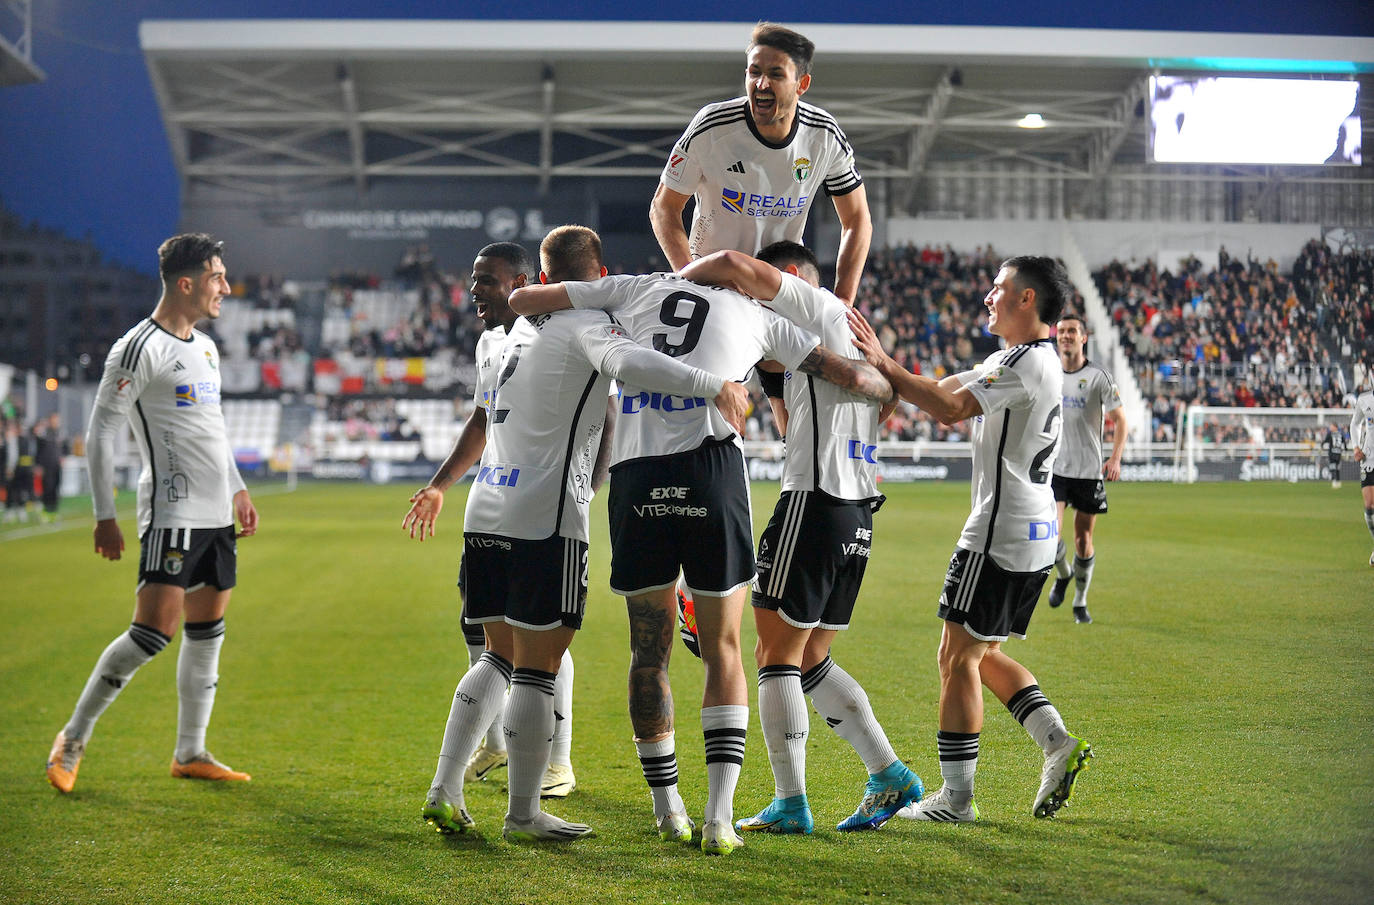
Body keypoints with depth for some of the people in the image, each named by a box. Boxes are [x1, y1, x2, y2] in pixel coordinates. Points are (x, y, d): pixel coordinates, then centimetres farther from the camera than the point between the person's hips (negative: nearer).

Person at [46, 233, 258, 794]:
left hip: (217, 515, 9)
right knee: (155, 630, -14)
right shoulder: (139, 348, -10)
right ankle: (73, 740, -2)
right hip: (171, 512, -8)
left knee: (207, 631, 9)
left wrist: (237, 490, 25)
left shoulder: (206, 348, 16)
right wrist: (105, 516, -13)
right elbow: (99, 433, -10)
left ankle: (190, 754, 17)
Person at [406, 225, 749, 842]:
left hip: (487, 511, 8)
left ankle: (446, 787, 12)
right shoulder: (589, 323, -5)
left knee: (500, 657, 18)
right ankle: (523, 814, 2)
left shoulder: (523, 327, 20)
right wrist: (714, 386, -33)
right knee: (537, 668, -2)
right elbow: (627, 361, -28)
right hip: (544, 519, -8)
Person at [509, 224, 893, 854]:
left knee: (649, 653, 15)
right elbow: (852, 376, 20)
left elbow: (520, 300, 20)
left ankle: (667, 809, 21)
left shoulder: (636, 288, 21)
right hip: (711, 468, -1)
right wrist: (889, 393, 42)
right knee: (723, 653, 11)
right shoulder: (757, 317, 20)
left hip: (635, 476, 1)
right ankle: (719, 817, 1)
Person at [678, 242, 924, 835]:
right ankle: (889, 776, 10)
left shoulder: (818, 307, -4)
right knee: (809, 660, 15)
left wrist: (677, 279, -1)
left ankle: (790, 805, -2)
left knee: (777, 656, -3)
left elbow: (732, 264, -13)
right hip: (858, 513, 9)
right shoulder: (857, 333, 24)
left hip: (815, 500, -9)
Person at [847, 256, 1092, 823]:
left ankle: (955, 797, 1)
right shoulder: (1018, 360, 17)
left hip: (1001, 536, -10)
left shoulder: (1027, 361, -16)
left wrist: (886, 366, -19)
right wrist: (881, 364, 4)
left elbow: (951, 408, -25)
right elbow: (944, 390, 14)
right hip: (1033, 537, 10)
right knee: (983, 655, 18)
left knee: (958, 657, -3)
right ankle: (1058, 745, 10)